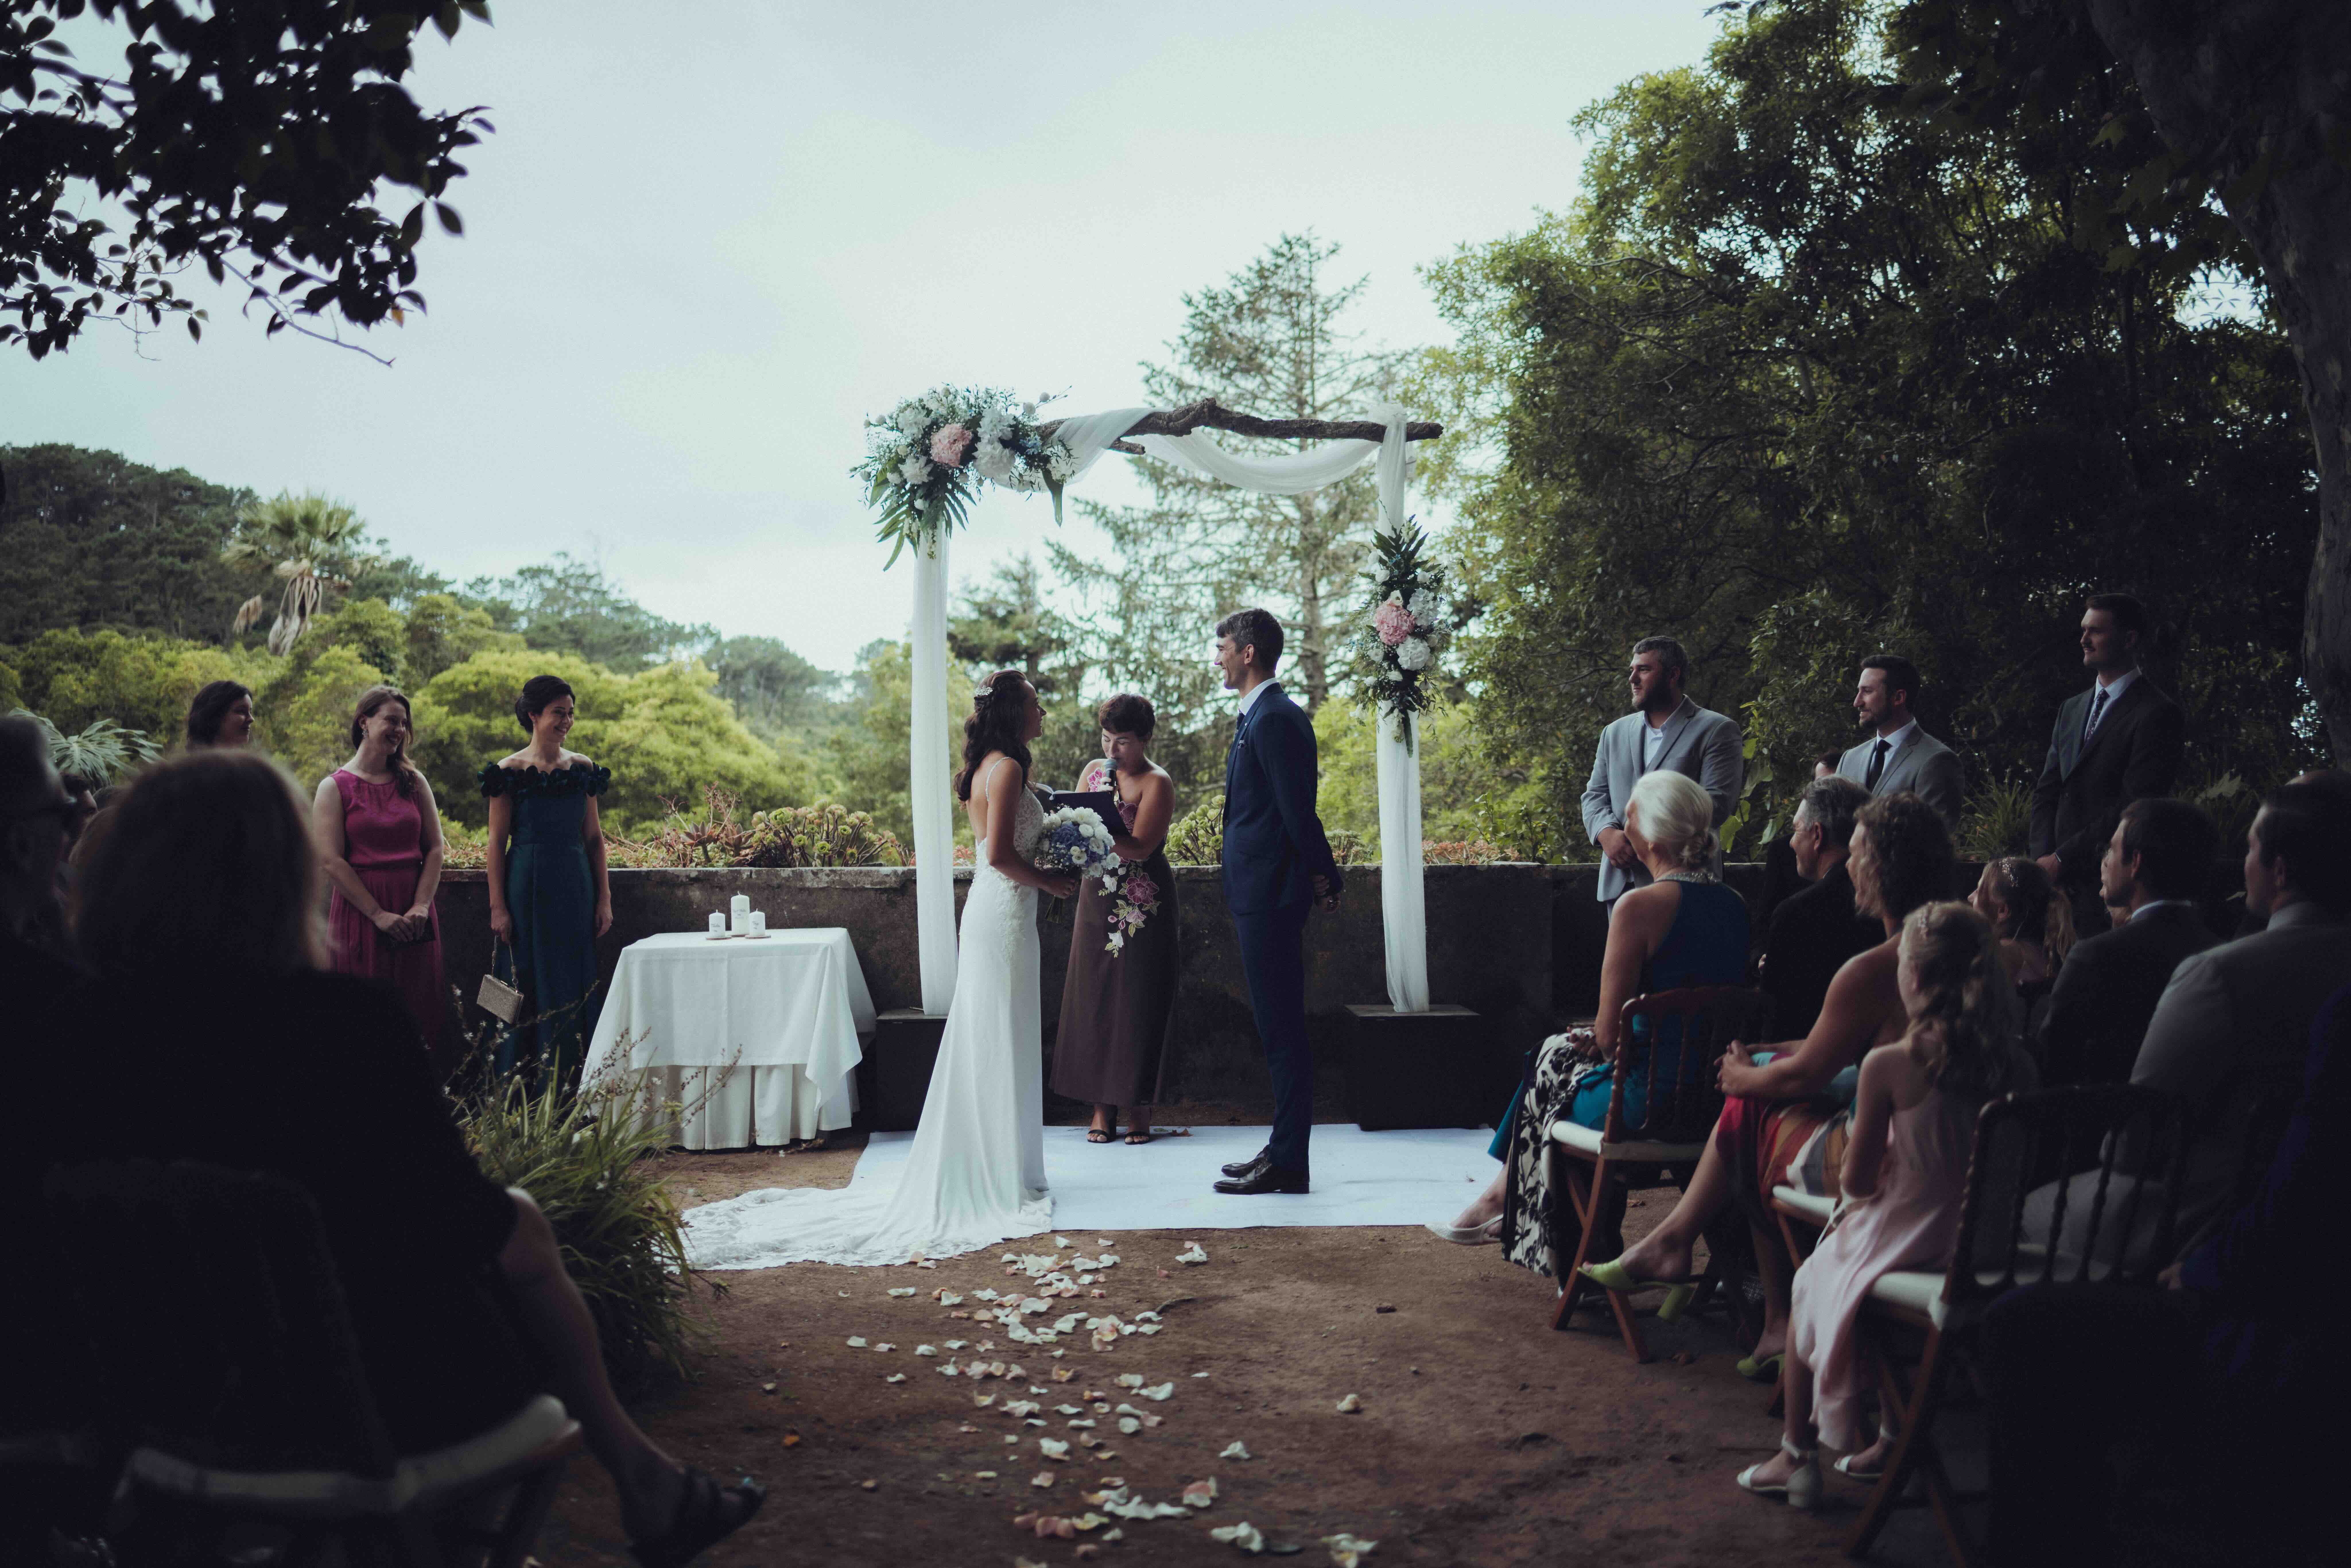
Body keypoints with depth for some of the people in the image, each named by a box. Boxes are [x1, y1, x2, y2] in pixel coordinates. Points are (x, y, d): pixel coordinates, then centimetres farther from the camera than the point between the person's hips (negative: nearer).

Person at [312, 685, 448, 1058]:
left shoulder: (414, 782, 12)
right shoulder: (335, 787, 0)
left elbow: (435, 848, 6)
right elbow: (331, 861, -7)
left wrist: (421, 907, -9)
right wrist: (379, 914, -13)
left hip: (413, 914, 3)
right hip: (359, 912, -3)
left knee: (420, 1011, 4)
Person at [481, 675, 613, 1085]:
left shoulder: (583, 769, 8)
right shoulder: (510, 771, -3)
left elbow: (594, 838, 10)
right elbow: (497, 842, -4)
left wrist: (604, 899, 6)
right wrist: (498, 906, -9)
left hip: (575, 887, 4)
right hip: (527, 886, -4)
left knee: (573, 987, 6)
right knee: (527, 983, 0)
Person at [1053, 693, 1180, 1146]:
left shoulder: (1157, 783, -9)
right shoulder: (1093, 772, 10)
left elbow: (1139, 847, -20)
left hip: (1144, 904, -5)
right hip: (1097, 897, 5)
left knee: (1139, 1001, -1)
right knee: (1095, 998, 3)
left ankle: (1139, 1106, 7)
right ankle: (1103, 1105, 10)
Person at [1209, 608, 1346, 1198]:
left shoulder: (1275, 719, -16)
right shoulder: (1259, 716, 16)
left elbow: (1298, 811, -18)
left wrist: (1324, 878, -9)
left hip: (1271, 896, -10)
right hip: (1258, 896, 10)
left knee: (1282, 1031, -5)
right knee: (1279, 1031, 14)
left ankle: (1287, 1164, 0)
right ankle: (1284, 1150, 22)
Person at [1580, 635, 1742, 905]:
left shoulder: (1716, 730, 1)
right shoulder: (1615, 733, 19)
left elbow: (1717, 802, -9)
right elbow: (1594, 796, 15)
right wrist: (1607, 834, -8)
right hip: (1620, 881, 5)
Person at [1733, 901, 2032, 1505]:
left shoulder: (1888, 1065, -22)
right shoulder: (2012, 1063, -7)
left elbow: (1858, 1182, -14)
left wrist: (1856, 1186, 8)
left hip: (1906, 1237, -5)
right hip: (1982, 1243, 5)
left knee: (1809, 1285, 24)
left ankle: (1796, 1455, 30)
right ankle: (1892, 1439, 40)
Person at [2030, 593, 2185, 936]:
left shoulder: (2159, 714, -6)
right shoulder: (2071, 709, 19)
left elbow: (2134, 806, -13)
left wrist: (2062, 859, -13)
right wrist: (2043, 857, 0)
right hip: (2058, 881, 6)